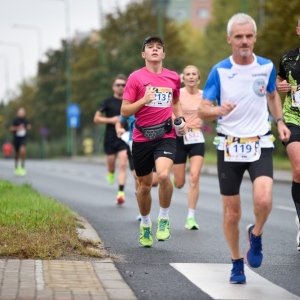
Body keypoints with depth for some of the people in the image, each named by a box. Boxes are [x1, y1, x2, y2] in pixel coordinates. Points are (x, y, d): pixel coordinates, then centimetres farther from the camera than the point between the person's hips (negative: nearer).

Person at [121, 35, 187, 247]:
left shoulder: (173, 77, 8)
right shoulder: (136, 78, -1)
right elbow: (125, 111, -3)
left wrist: (181, 121, 10)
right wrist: (144, 100, -18)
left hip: (166, 136, 0)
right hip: (142, 138, 0)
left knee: (163, 175, -25)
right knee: (144, 185, 10)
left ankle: (164, 219, -4)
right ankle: (145, 225, 34)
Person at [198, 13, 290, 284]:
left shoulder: (266, 67, 0)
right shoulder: (219, 71, -6)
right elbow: (203, 110, -6)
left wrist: (280, 122, 7)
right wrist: (219, 110, -28)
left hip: (260, 144, 0)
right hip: (229, 147, 0)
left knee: (264, 199, -24)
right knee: (232, 212, 4)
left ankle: (256, 235, 7)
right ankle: (237, 263, 24)